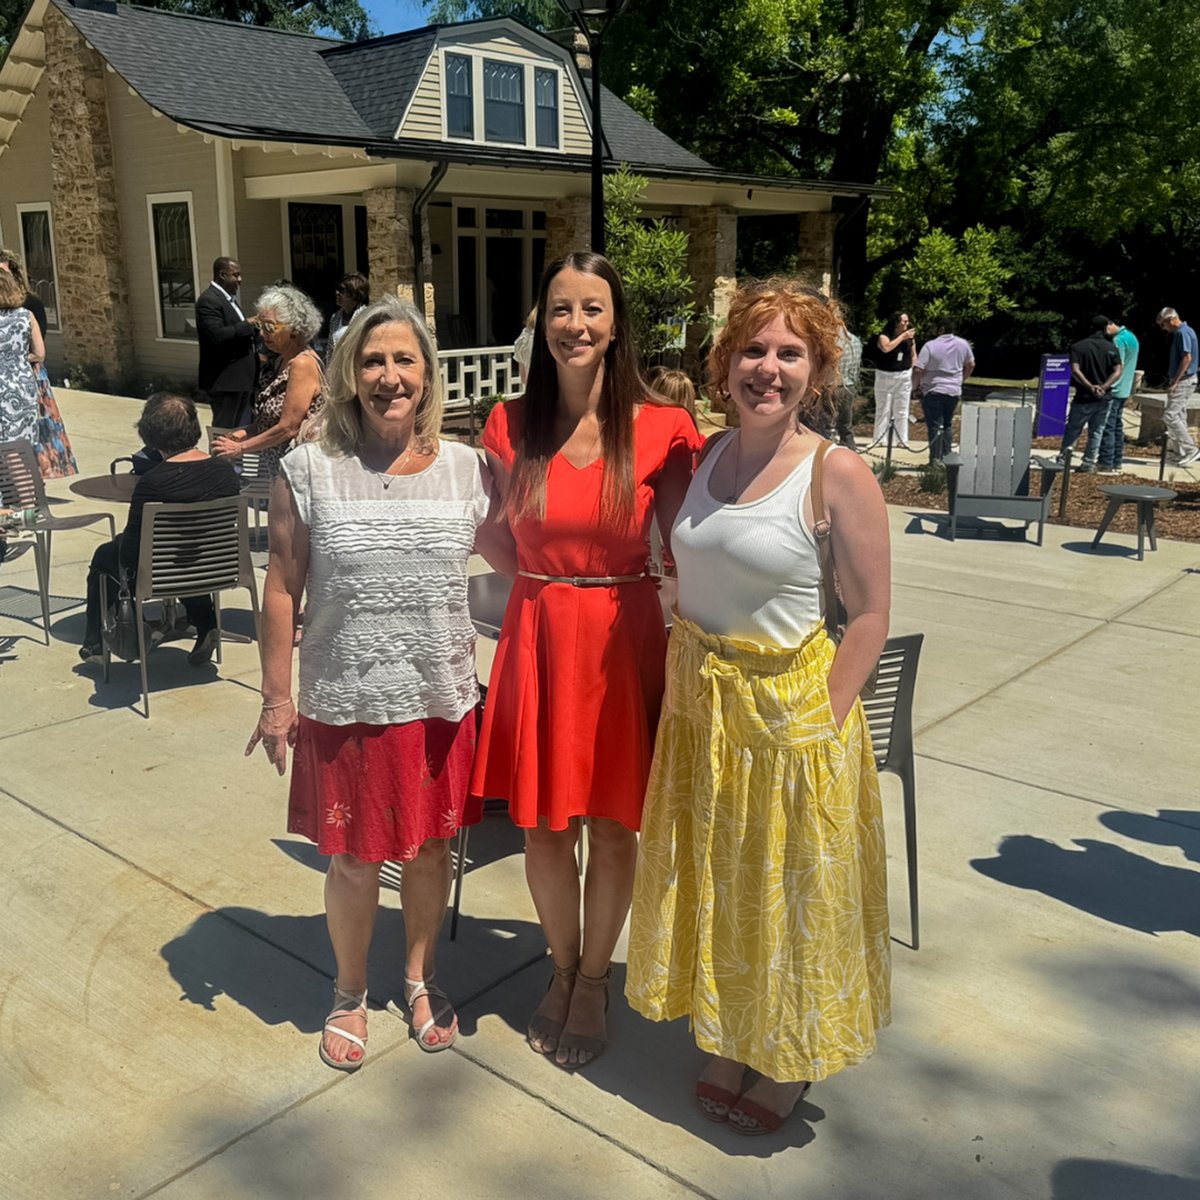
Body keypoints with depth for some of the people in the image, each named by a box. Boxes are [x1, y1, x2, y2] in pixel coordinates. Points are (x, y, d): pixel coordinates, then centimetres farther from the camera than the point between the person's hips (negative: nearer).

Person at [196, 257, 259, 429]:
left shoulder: (229, 298, 17)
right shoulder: (208, 300, -14)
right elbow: (218, 335, -25)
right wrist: (247, 325, -16)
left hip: (240, 378, 9)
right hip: (224, 381, -9)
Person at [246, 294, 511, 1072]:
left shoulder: (467, 469, -3)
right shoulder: (309, 471, -7)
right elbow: (283, 590, -3)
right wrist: (277, 698, -3)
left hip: (441, 702, 2)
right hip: (346, 707, -1)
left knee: (431, 848, 17)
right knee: (354, 860, 11)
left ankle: (420, 977, 42)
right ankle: (350, 994, 38)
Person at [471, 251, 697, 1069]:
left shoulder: (661, 430, -7)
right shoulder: (512, 427, -1)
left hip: (624, 638, -2)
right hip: (538, 637, 2)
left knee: (613, 823, 10)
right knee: (543, 823, 13)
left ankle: (594, 980, 34)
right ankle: (563, 967, 38)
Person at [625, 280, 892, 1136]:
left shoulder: (838, 474, -15)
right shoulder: (705, 456, 2)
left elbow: (871, 615, -12)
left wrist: (824, 725, -15)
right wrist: (680, 680, 3)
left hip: (790, 705, -5)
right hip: (697, 702, 6)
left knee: (790, 892, 12)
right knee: (712, 881, 19)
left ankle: (790, 1061, 36)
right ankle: (729, 1042, 42)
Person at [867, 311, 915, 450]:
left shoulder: (910, 338, 3)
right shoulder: (884, 336, -7)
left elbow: (913, 356, 12)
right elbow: (886, 348, -27)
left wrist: (914, 373, 3)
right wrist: (902, 336, -22)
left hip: (904, 377, 2)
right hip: (885, 376, -2)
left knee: (902, 411, 5)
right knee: (882, 409, 4)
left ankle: (902, 440, 10)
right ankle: (878, 439, 10)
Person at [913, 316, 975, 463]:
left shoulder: (930, 346, -14)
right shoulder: (963, 344, 3)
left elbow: (918, 370, -17)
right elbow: (971, 365, 16)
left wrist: (915, 386, -2)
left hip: (933, 391, -5)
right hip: (954, 391, 5)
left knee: (935, 427, -2)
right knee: (947, 425, 17)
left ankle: (936, 460, -3)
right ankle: (946, 457, 18)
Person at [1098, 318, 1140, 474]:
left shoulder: (1119, 340, -16)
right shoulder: (1132, 337, 15)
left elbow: (1118, 367, -20)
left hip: (1114, 390, -10)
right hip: (1125, 390, 10)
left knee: (1107, 427, -7)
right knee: (1117, 426, 12)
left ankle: (1106, 464, -7)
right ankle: (1116, 463, 15)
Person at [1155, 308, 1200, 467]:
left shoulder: (1182, 333, -16)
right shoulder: (1187, 331, 15)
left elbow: (1187, 358, -23)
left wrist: (1175, 382, -23)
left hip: (1183, 381, -10)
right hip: (1186, 380, 10)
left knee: (1169, 416, -12)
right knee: (1178, 416, 12)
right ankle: (1180, 453, 15)